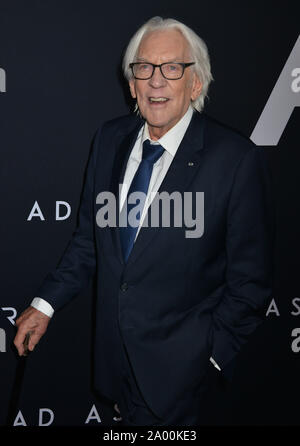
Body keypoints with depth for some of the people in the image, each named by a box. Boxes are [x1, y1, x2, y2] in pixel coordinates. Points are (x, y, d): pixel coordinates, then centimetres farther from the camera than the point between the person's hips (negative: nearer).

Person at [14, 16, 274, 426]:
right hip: (114, 344, 5)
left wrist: (214, 356, -9)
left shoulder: (238, 161, -19)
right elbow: (89, 236, 7)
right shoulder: (110, 138, -1)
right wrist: (46, 303, 1)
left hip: (179, 362, -5)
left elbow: (250, 280, -12)